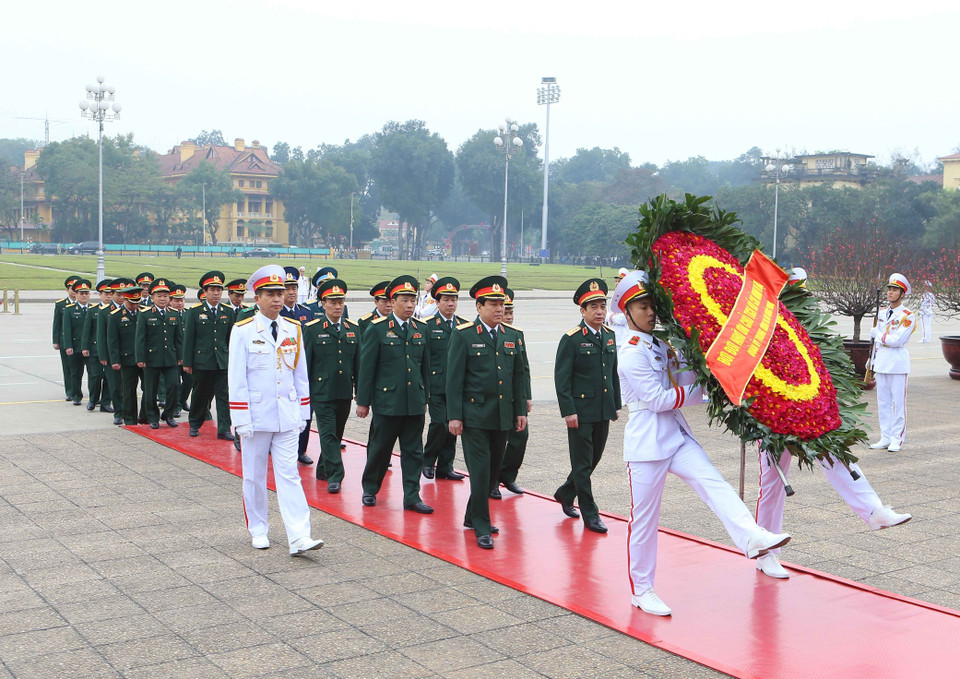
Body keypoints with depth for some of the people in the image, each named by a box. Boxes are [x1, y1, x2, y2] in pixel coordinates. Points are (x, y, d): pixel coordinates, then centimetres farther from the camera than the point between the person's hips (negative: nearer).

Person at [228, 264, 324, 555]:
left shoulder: (293, 330, 6)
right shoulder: (243, 331, -5)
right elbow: (236, 379, -6)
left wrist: (303, 412, 9)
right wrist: (242, 419, -10)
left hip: (287, 416, 2)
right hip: (257, 416, -2)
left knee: (289, 475, -2)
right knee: (254, 476, 10)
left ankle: (299, 538, -8)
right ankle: (258, 530, 25)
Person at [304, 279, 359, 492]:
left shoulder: (353, 328, 9)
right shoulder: (312, 329, -3)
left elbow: (358, 363, 12)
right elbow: (305, 363, -2)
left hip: (345, 392, 5)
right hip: (321, 392, -5)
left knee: (337, 434, 13)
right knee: (328, 434, -9)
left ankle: (323, 469, 29)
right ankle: (334, 476, -8)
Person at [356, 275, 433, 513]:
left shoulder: (421, 329, 9)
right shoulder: (376, 329, -4)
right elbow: (366, 368, -4)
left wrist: (425, 398, 14)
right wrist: (363, 401, -4)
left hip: (415, 402, 4)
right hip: (387, 401, -4)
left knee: (413, 451, 5)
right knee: (380, 447, 7)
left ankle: (412, 497, 10)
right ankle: (370, 489, 26)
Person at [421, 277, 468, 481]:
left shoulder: (465, 325, 11)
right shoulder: (427, 326, -1)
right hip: (436, 386, -4)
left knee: (452, 426, 6)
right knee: (439, 423, -12)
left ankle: (445, 467, 16)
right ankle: (428, 460, 10)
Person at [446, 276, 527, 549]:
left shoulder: (511, 336, 11)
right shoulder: (463, 335, -5)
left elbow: (518, 376, 15)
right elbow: (454, 378, -7)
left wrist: (521, 410, 11)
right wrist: (454, 416, -11)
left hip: (503, 417, 5)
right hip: (474, 416, -5)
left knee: (493, 470, 12)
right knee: (480, 472, -5)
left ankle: (472, 515, 29)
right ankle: (481, 527, 4)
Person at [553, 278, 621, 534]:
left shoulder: (610, 335, 9)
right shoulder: (571, 339, -11)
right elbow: (562, 378, -12)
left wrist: (616, 404, 15)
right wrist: (568, 411, -16)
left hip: (604, 411, 7)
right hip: (580, 412, -7)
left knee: (594, 458, 16)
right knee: (582, 463, 1)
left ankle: (565, 494, 36)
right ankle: (590, 514, 10)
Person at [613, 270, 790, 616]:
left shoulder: (663, 345, 13)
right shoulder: (631, 353, -12)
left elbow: (686, 384, 8)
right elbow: (658, 399, -17)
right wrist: (700, 390, -10)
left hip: (677, 436, 7)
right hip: (647, 442, -7)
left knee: (714, 483, -18)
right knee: (644, 518, 3)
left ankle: (751, 537, -36)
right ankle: (641, 590, 15)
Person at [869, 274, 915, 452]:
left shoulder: (908, 316, -8)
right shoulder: (882, 314, 13)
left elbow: (897, 340, -18)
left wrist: (879, 335, -7)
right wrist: (872, 360, 19)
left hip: (898, 364, -6)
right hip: (881, 363, 6)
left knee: (898, 402, -1)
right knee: (883, 402, 9)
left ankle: (897, 439, 6)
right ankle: (885, 438, 16)